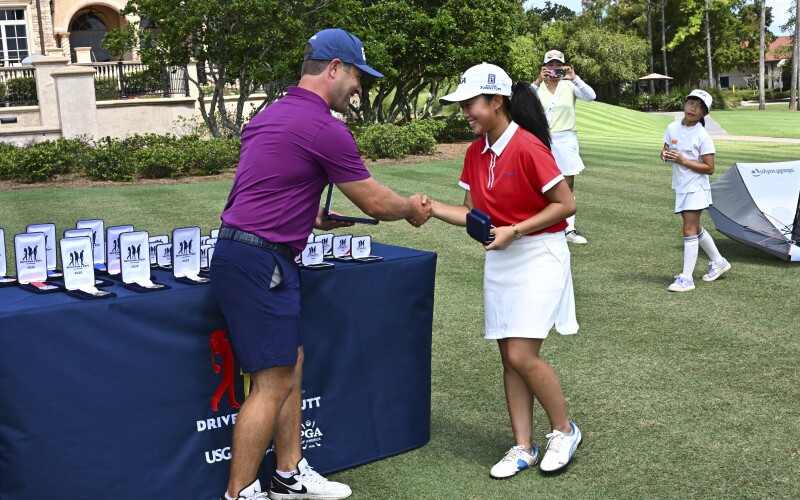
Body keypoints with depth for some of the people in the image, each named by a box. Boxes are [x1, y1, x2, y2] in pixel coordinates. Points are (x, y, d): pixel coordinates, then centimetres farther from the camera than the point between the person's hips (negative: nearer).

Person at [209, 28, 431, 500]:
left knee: (291, 366, 16)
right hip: (261, 262, -10)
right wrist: (413, 209, 16)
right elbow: (376, 203, -4)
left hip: (241, 250, 10)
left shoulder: (271, 114, 15)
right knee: (272, 384, -4)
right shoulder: (326, 128, -13)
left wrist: (311, 216, 22)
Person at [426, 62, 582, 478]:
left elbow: (566, 205, -16)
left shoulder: (527, 147, -18)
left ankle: (564, 430, 14)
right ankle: (523, 447, 19)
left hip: (538, 256, -7)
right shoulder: (475, 153, 4)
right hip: (499, 260, 7)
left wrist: (514, 231, -20)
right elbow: (473, 215, 8)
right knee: (509, 357, 8)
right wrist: (430, 207, -6)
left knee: (522, 356, -10)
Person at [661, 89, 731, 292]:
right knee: (695, 228, 18)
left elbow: (709, 168, -16)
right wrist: (665, 154, -9)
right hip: (681, 187, 7)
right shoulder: (673, 128, 2)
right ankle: (719, 262, 37)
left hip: (696, 189, -7)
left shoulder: (703, 137, -15)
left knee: (689, 231, -9)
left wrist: (683, 160, -23)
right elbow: (666, 150, 15)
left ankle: (686, 279, -6)